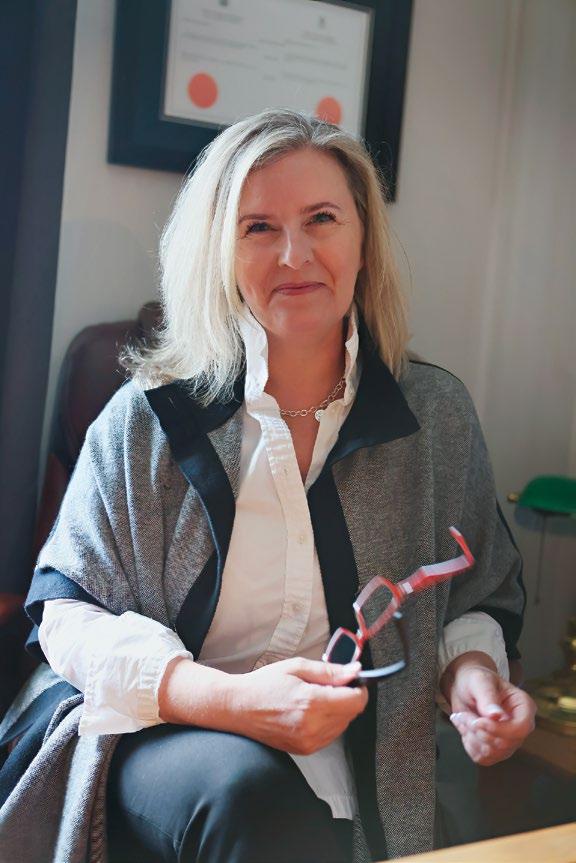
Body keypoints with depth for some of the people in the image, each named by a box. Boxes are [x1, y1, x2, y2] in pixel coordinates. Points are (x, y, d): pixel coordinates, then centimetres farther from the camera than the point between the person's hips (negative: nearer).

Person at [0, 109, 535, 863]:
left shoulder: (439, 413, 3)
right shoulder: (150, 418, -4)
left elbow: (481, 599, 15)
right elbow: (68, 611, -4)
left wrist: (472, 671, -9)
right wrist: (228, 698, -20)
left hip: (356, 790, 3)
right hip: (154, 740, -2)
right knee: (248, 784, -33)